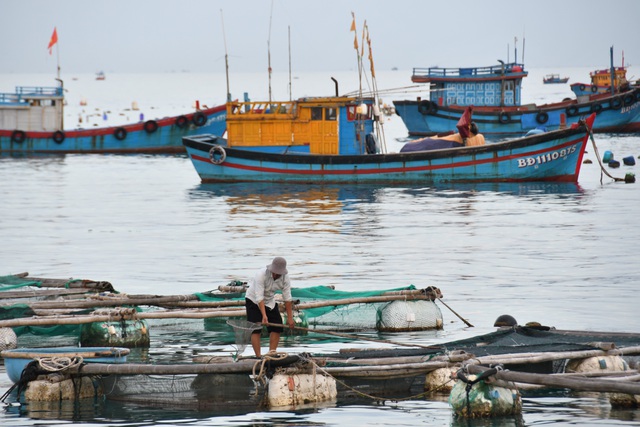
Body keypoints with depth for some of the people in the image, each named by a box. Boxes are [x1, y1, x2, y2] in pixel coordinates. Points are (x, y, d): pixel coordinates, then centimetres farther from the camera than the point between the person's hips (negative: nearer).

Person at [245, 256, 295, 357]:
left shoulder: (285, 277, -18)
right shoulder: (261, 275, -33)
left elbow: (287, 298, -14)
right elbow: (259, 297, -36)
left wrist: (290, 317, -17)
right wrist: (264, 316, -44)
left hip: (270, 301, 5)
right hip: (253, 301, -5)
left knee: (277, 328, -3)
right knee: (256, 329, -14)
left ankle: (272, 353, 3)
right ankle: (258, 356, -16)